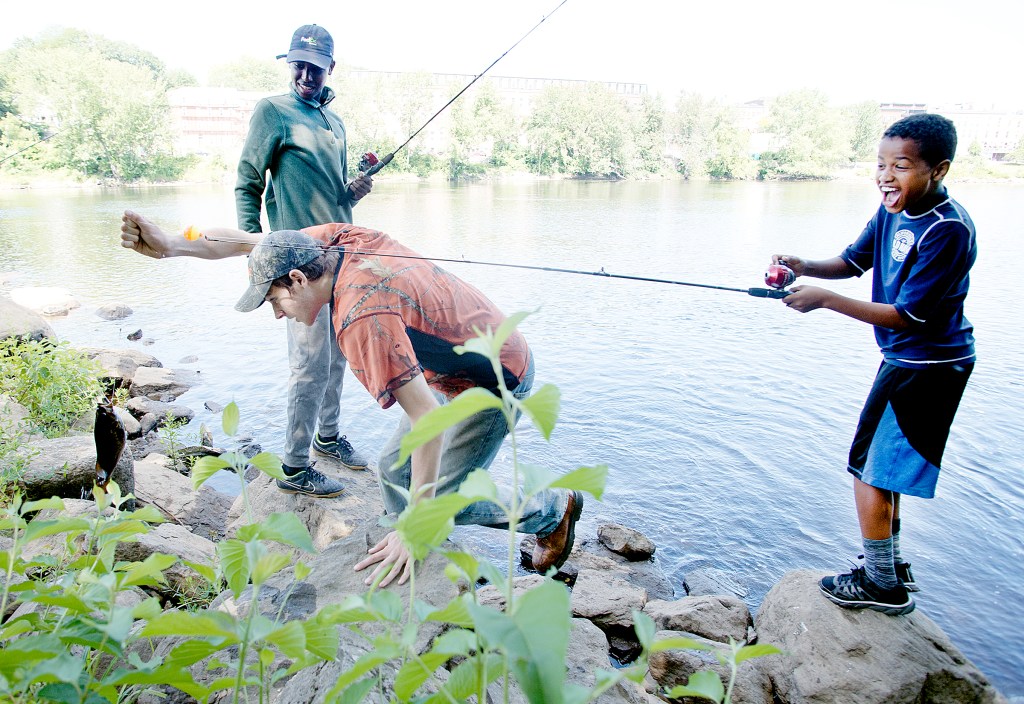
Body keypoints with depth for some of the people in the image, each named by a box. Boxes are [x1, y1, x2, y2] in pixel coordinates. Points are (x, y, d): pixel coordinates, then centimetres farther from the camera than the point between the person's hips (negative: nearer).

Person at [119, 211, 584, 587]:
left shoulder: (362, 318, -35)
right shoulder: (338, 239, -9)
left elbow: (425, 415, -37)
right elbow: (248, 242, 2)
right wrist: (170, 245, -8)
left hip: (494, 385, -9)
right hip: (455, 366, 9)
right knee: (394, 469, 9)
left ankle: (555, 509, 22)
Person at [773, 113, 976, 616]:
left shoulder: (947, 230, -25)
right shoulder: (894, 209, 1)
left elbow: (906, 315, -26)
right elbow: (854, 261, 10)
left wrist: (825, 299, -27)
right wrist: (806, 267, -10)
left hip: (927, 368, -9)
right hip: (904, 360, 9)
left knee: (869, 470, -2)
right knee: (881, 465, 19)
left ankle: (882, 585, 15)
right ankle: (892, 566, 35)